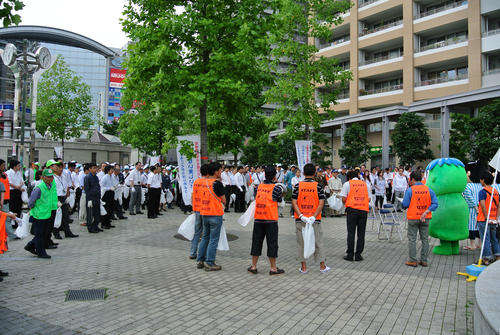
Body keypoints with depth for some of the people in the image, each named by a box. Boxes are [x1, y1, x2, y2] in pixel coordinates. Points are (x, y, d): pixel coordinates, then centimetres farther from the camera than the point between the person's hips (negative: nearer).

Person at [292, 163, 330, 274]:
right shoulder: (318, 186, -4)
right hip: (315, 220, 0)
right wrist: (314, 217, -13)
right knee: (318, 242, 11)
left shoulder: (298, 186, -2)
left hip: (300, 220, 1)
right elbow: (321, 203, -11)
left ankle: (303, 267, 15)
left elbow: (294, 203, -7)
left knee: (301, 242, 9)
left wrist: (301, 216, -12)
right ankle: (322, 266, 21)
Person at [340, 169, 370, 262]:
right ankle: (358, 255, 8)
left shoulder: (347, 184, 4)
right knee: (361, 233, 7)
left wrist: (346, 205, 18)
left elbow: (344, 199, -1)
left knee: (351, 232, 3)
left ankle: (350, 255, 4)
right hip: (364, 209, 3)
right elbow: (368, 199, 13)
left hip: (352, 209, -2)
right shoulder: (365, 184, 14)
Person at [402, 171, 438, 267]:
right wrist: (426, 212, -11)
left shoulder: (410, 190, -11)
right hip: (425, 219, 4)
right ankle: (424, 260, 16)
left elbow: (405, 205, -11)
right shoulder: (429, 190, 0)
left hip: (413, 218, -4)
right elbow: (435, 203, -6)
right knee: (425, 239, 11)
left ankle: (413, 261, 6)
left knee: (412, 239, 4)